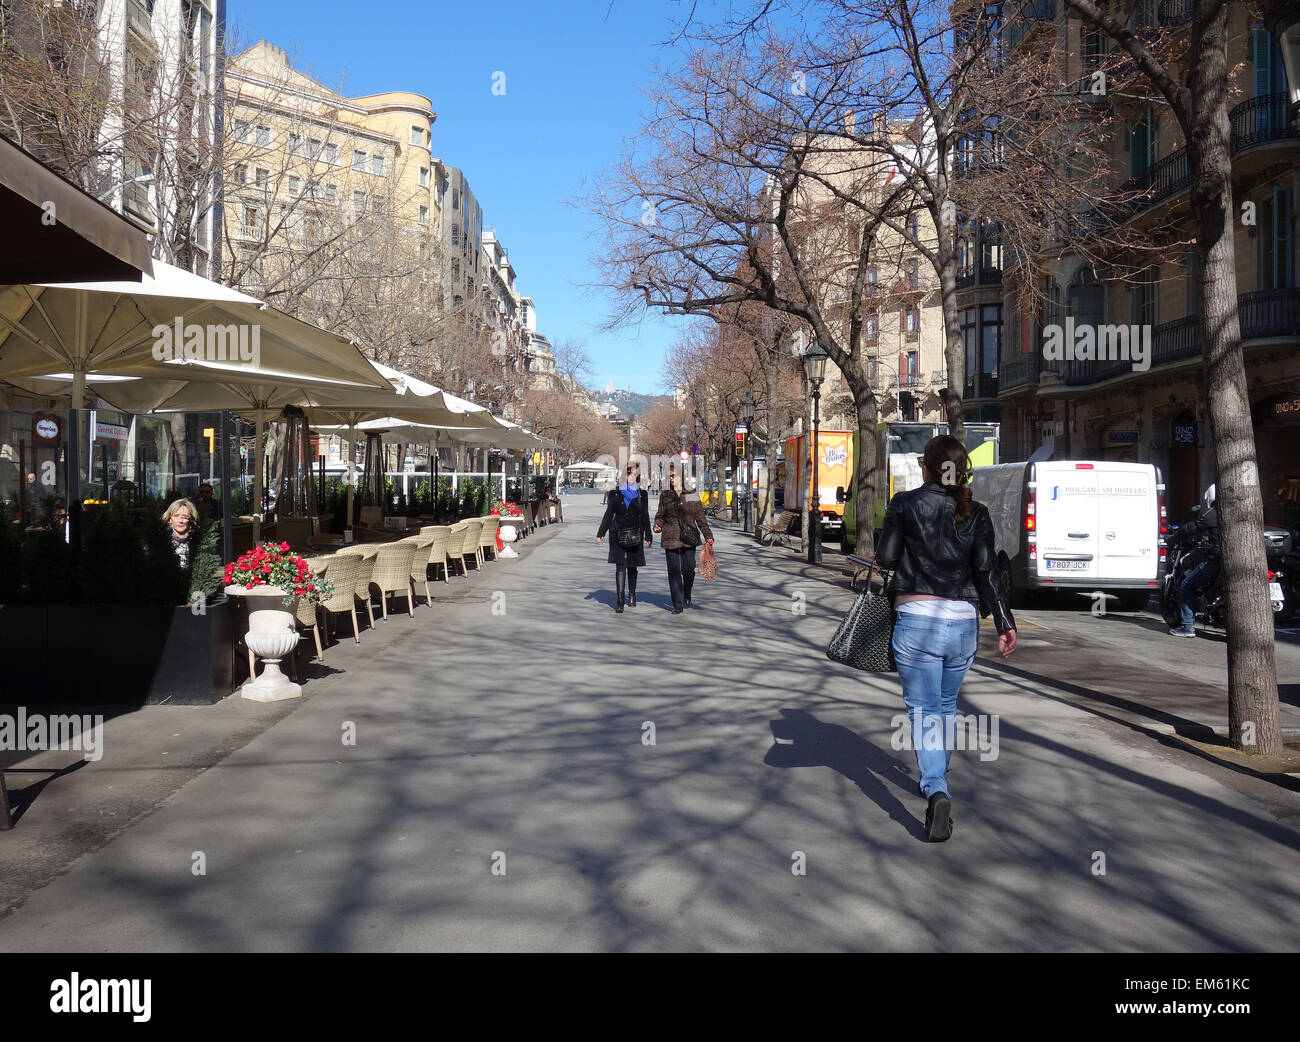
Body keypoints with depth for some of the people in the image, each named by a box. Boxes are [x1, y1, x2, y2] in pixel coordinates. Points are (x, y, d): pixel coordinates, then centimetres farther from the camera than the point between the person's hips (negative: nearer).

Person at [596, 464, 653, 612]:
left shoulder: (640, 494, 5)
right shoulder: (615, 494, 3)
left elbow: (644, 516, 8)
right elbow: (609, 514, 4)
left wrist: (648, 536, 7)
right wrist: (601, 533, -1)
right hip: (618, 534, -1)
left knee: (632, 565, 10)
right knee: (620, 566, -8)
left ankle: (632, 595, 30)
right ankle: (620, 601, -11)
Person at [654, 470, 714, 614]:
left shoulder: (692, 495, 4)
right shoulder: (665, 496, 7)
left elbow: (700, 517, 7)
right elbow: (660, 515, 14)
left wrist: (708, 535, 2)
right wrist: (657, 525, -7)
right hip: (671, 538, 1)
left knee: (688, 569, -4)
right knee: (674, 571, -2)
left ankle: (686, 596, 26)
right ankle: (678, 605, 4)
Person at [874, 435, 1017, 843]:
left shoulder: (905, 504, -3)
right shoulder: (976, 514, 5)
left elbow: (885, 558, -3)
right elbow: (985, 574, 0)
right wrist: (1004, 623, 2)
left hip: (916, 618, -4)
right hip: (963, 622, 4)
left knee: (923, 711, 0)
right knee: (947, 706, 22)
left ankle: (936, 791, -19)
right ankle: (937, 777, 38)